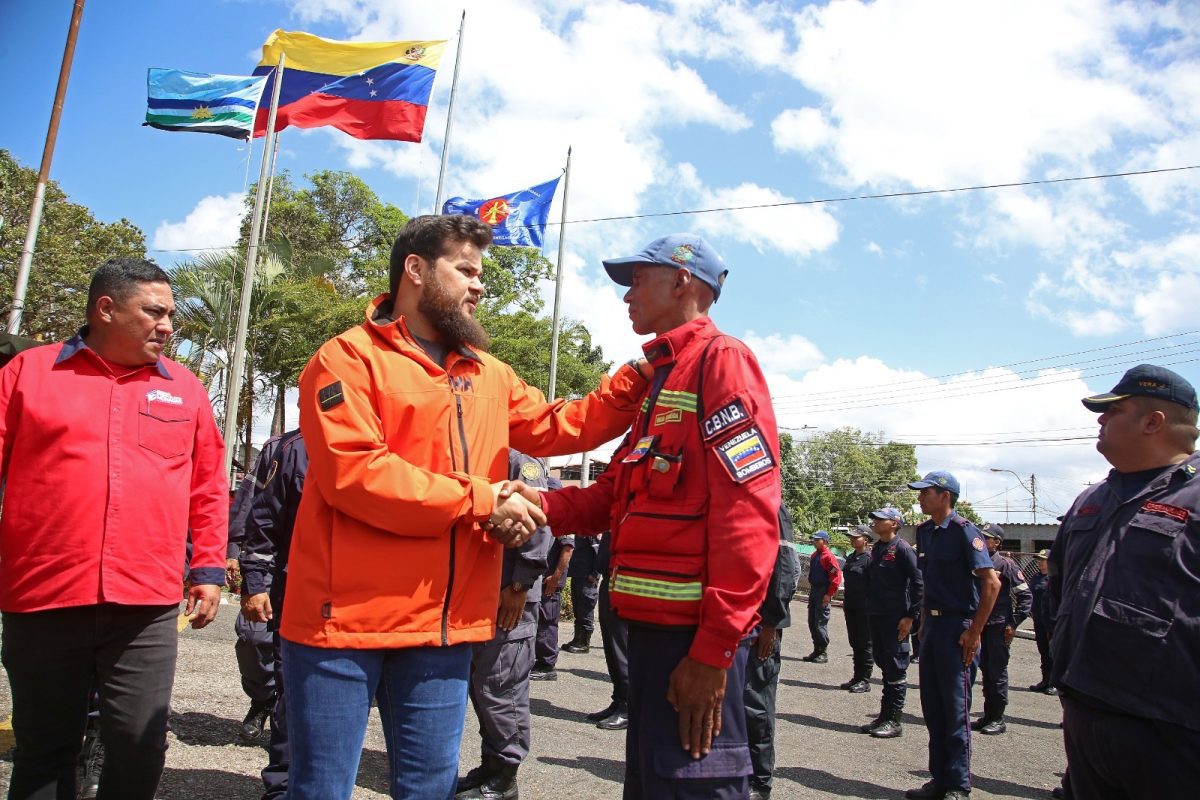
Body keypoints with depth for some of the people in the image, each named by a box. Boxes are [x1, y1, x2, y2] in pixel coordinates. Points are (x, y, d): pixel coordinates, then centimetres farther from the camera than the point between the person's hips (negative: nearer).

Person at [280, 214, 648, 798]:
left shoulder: (489, 376, 15)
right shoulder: (350, 357, -6)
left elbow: (558, 429, 15)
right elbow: (353, 473, -18)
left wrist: (636, 379, 2)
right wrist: (481, 501, -16)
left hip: (445, 624, 6)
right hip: (345, 617, -5)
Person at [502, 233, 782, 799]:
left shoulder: (721, 361, -8)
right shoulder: (662, 378, 22)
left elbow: (747, 514, -18)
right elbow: (620, 493, 17)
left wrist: (713, 648, -21)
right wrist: (544, 506, -1)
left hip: (693, 632, -10)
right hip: (655, 623, 10)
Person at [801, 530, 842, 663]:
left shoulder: (829, 556, -14)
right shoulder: (814, 555, 12)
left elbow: (837, 577, -17)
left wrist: (829, 595, -18)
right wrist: (811, 589, 18)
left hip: (823, 594, -9)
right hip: (813, 591, 9)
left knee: (821, 623, -5)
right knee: (812, 622, 11)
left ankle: (823, 653, 5)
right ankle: (816, 650, 21)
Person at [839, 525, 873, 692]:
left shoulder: (869, 559, -12)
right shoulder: (850, 558, 12)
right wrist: (845, 600, 16)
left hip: (864, 608, -8)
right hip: (850, 606, 8)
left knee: (864, 644, 1)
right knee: (854, 642, 13)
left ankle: (865, 680, 9)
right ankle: (857, 677, 22)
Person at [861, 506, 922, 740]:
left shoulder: (903, 549, -11)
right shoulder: (876, 548, 13)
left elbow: (919, 583, -14)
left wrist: (911, 616, -16)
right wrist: (869, 610, 17)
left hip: (895, 619, -8)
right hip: (876, 616, 8)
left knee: (895, 670, 0)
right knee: (884, 666, 14)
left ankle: (894, 721, 7)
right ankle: (885, 716, 22)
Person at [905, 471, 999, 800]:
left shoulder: (963, 530, -13)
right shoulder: (924, 531, 9)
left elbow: (992, 583, -17)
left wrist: (974, 632, -17)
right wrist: (924, 622, 14)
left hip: (957, 627, -7)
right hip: (932, 625, 8)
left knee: (956, 709, 0)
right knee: (932, 707, 12)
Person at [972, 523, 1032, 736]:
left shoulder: (1006, 564, -7)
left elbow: (1026, 596, -8)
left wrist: (1013, 624, -12)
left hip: (999, 627, -6)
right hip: (980, 626, 6)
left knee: (997, 672, 0)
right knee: (986, 670, 12)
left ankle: (998, 719, 9)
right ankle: (988, 716, 21)